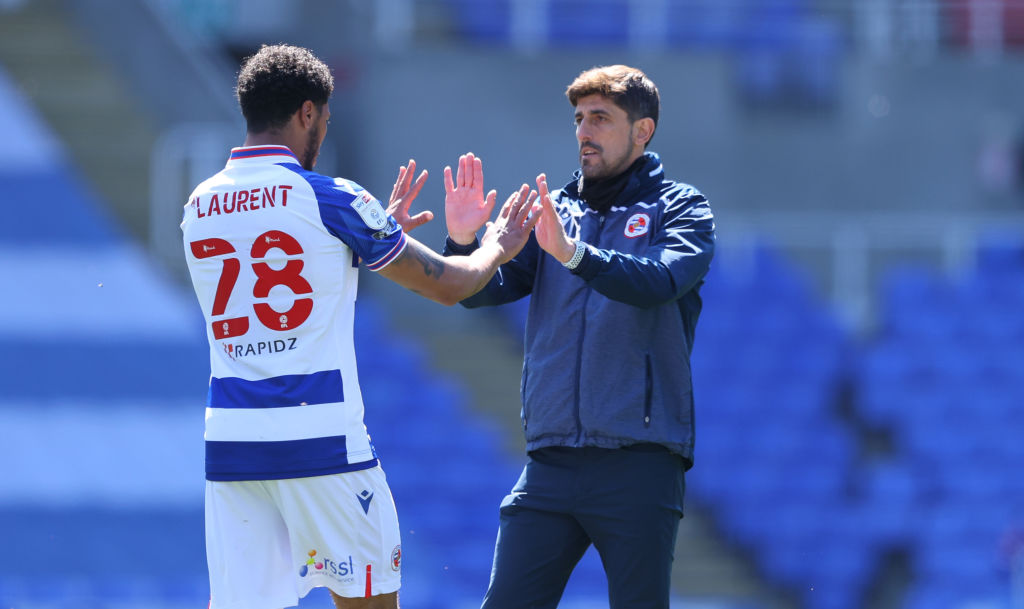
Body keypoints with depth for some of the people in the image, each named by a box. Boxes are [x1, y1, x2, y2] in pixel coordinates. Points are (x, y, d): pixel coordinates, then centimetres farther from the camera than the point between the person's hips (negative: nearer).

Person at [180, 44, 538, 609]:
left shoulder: (199, 206, 11)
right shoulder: (331, 199, -5)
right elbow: (446, 285, 3)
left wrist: (380, 229, 36)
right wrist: (496, 247, 23)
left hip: (228, 437, 5)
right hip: (320, 437, -5)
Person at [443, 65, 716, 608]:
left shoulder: (679, 208, 3)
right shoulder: (553, 212, 16)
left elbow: (659, 282, -18)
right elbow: (482, 290, 6)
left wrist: (572, 253, -33)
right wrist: (463, 242, -15)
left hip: (638, 463, -4)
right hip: (551, 459, 4)